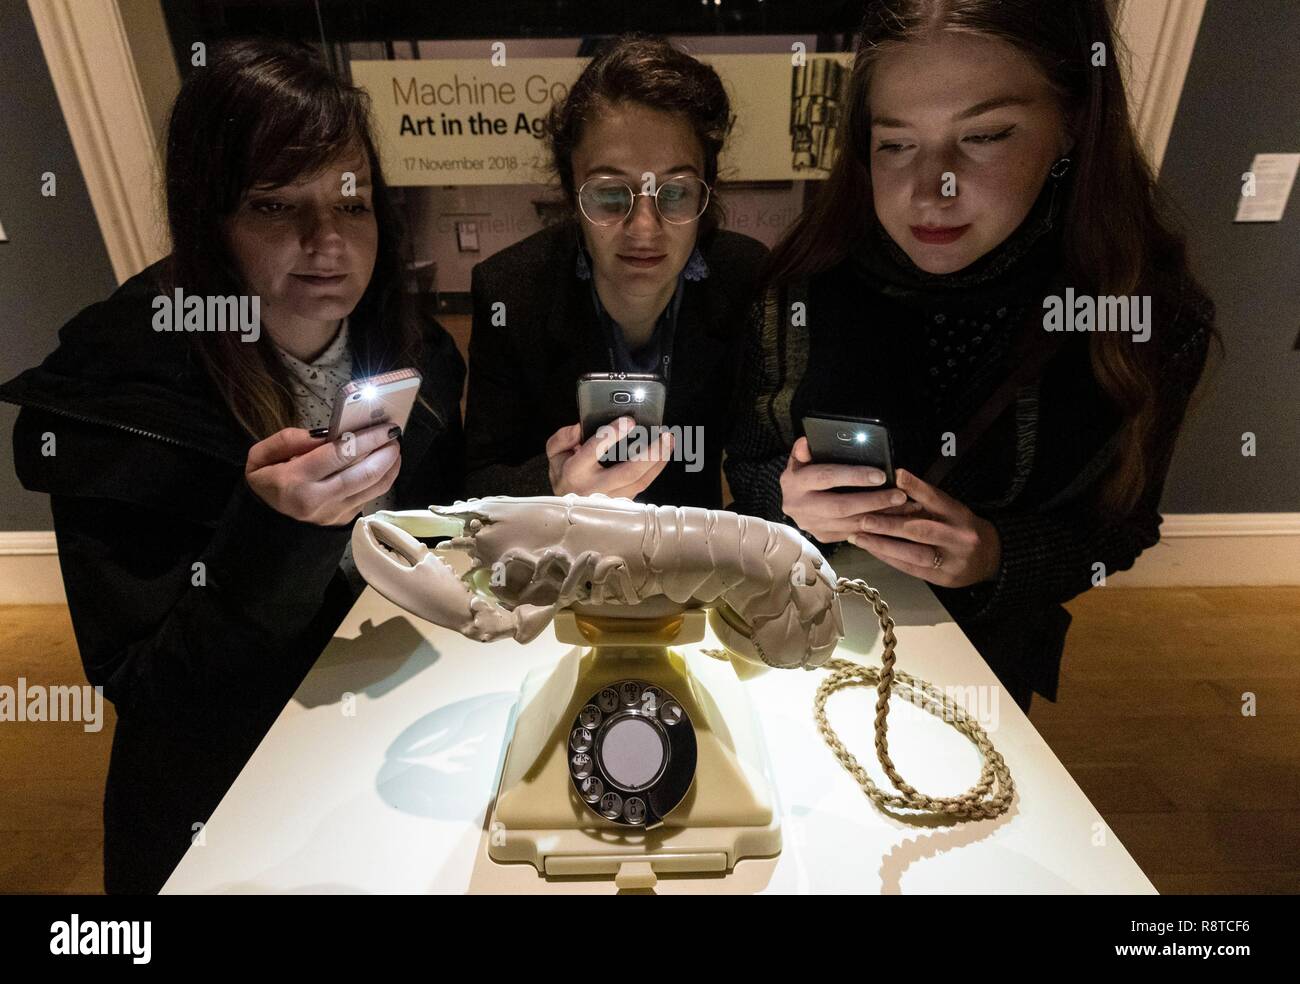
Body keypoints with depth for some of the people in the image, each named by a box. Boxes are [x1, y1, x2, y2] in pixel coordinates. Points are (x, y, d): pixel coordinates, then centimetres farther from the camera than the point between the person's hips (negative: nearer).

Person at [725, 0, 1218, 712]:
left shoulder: (1148, 312, -16)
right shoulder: (808, 285, -18)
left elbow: (1118, 525, -7)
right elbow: (745, 467, -9)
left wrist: (999, 557, -27)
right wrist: (789, 501, -31)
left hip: (987, 658, 1)